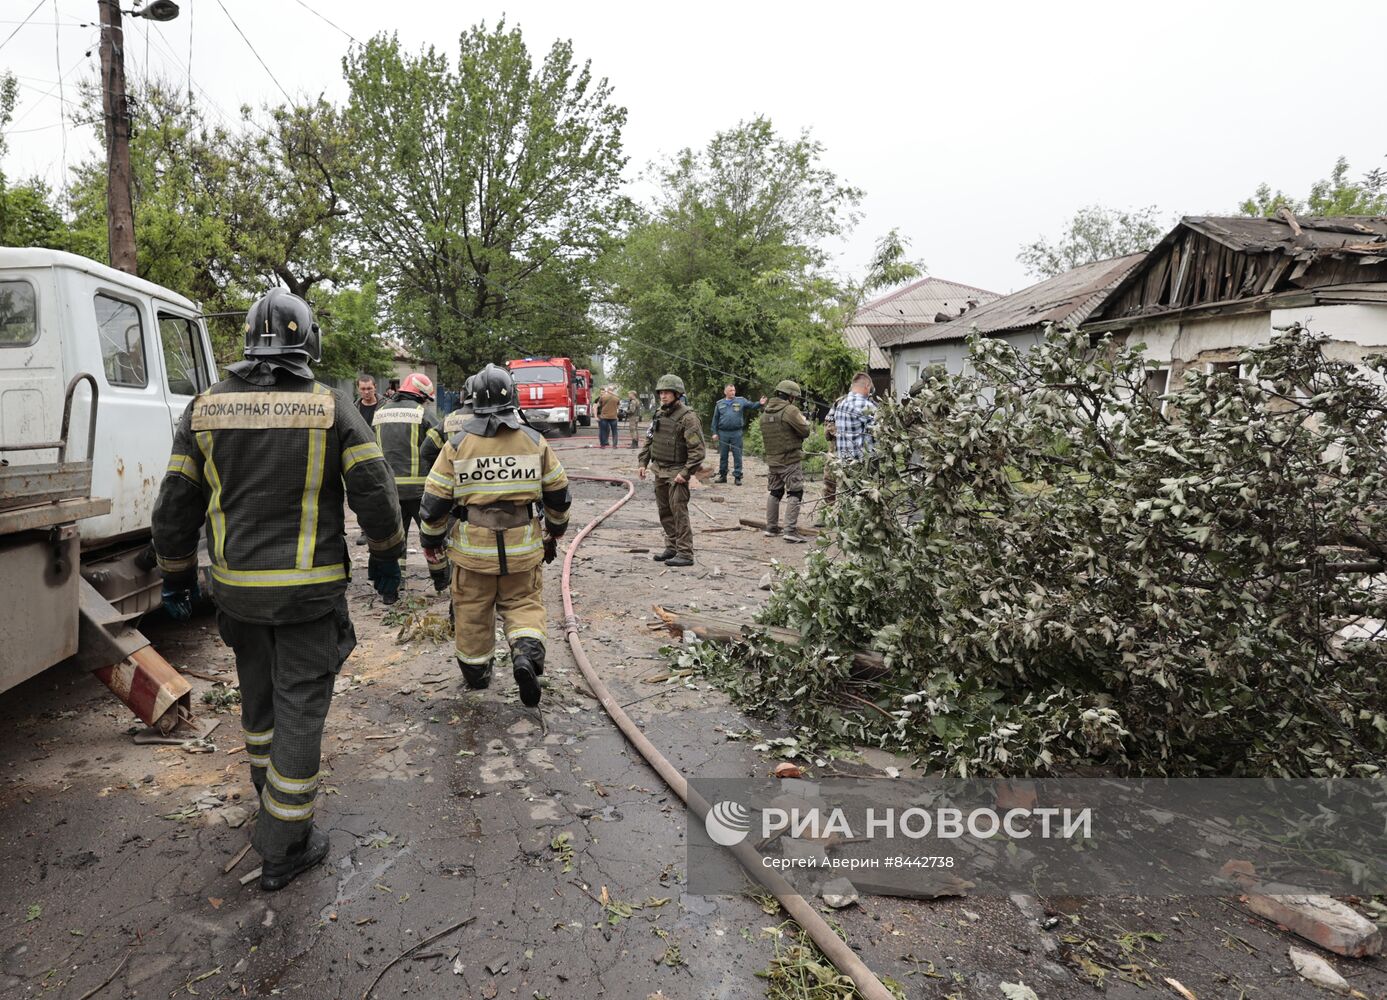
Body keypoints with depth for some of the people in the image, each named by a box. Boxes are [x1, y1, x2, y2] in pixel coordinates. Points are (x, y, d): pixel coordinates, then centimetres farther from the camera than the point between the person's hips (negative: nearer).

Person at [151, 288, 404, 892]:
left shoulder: (206, 409, 0)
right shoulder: (332, 408, -9)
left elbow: (176, 505, 4)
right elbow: (374, 490, -10)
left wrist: (178, 576, 16)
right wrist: (385, 559, 4)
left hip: (237, 587, 4)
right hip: (309, 591, -4)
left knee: (258, 691, 25)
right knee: (300, 707, 5)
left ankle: (267, 783, 47)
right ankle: (282, 847, 12)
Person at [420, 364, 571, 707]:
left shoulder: (456, 445, -5)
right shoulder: (535, 441, -1)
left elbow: (435, 501, -2)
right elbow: (558, 493, 6)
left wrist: (431, 539, 14)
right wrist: (555, 532, 22)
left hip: (472, 546, -1)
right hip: (523, 546, 1)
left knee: (472, 610, 15)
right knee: (523, 602, 14)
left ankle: (475, 670, 28)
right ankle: (527, 651, -11)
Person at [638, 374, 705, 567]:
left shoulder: (687, 417, -14)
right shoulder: (659, 415, 11)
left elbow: (698, 450, -18)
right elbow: (648, 440, 21)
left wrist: (686, 472, -21)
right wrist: (643, 462, 12)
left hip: (676, 473, -8)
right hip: (659, 471, 8)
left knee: (679, 512, -10)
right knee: (664, 512, 14)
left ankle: (685, 553, -5)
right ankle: (672, 547, 25)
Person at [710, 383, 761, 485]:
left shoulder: (741, 401, 5)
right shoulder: (720, 403, 9)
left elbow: (752, 406, -2)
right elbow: (715, 419, 10)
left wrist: (760, 404, -22)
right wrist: (715, 433, 5)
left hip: (736, 433, -1)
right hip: (723, 433, 2)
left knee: (737, 455, 0)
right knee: (723, 456, 9)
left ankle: (737, 477, 6)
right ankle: (723, 475, 20)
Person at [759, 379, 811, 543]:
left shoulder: (766, 412, 10)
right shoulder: (790, 410, -14)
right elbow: (804, 431, -13)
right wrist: (804, 421, 9)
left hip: (772, 459, 8)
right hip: (791, 459, -8)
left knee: (775, 492, 18)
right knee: (794, 494, -4)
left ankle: (771, 528, 23)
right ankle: (791, 531, -10)